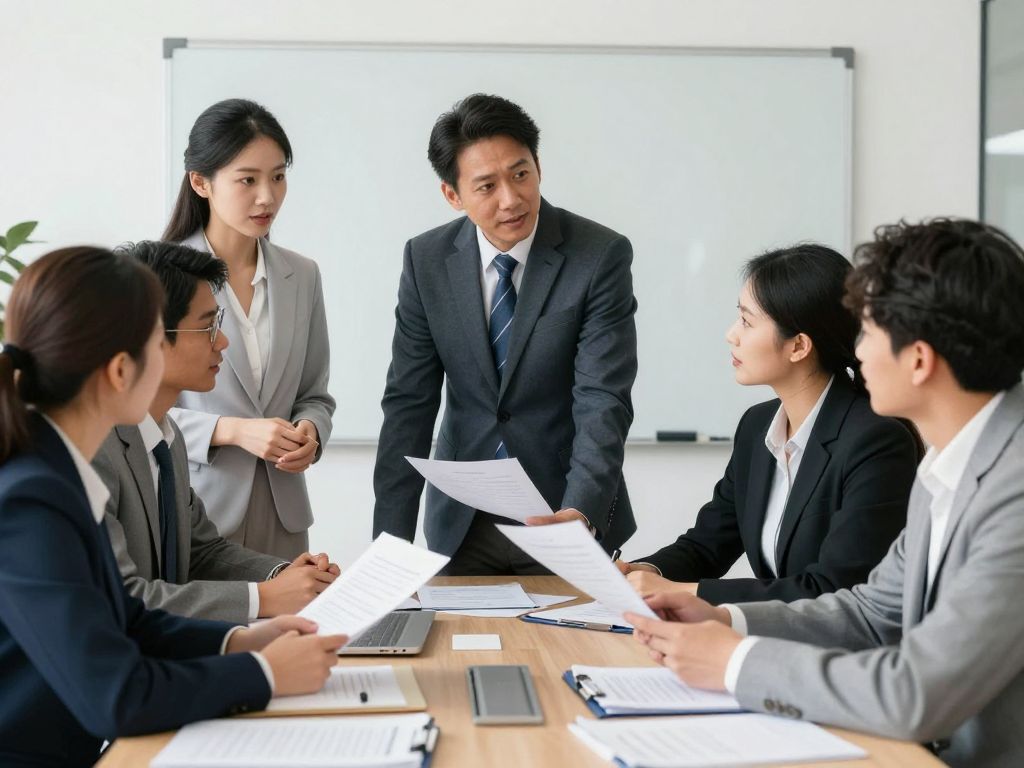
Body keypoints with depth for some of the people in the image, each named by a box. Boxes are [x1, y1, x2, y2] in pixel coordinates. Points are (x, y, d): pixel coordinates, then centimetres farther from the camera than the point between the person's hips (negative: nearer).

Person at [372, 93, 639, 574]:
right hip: (462, 523, 2)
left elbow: (604, 402, -19)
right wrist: (392, 543, -11)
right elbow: (409, 403, -4)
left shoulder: (601, 256, -14)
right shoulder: (427, 260, -4)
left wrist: (581, 511, -35)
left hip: (570, 516, -2)